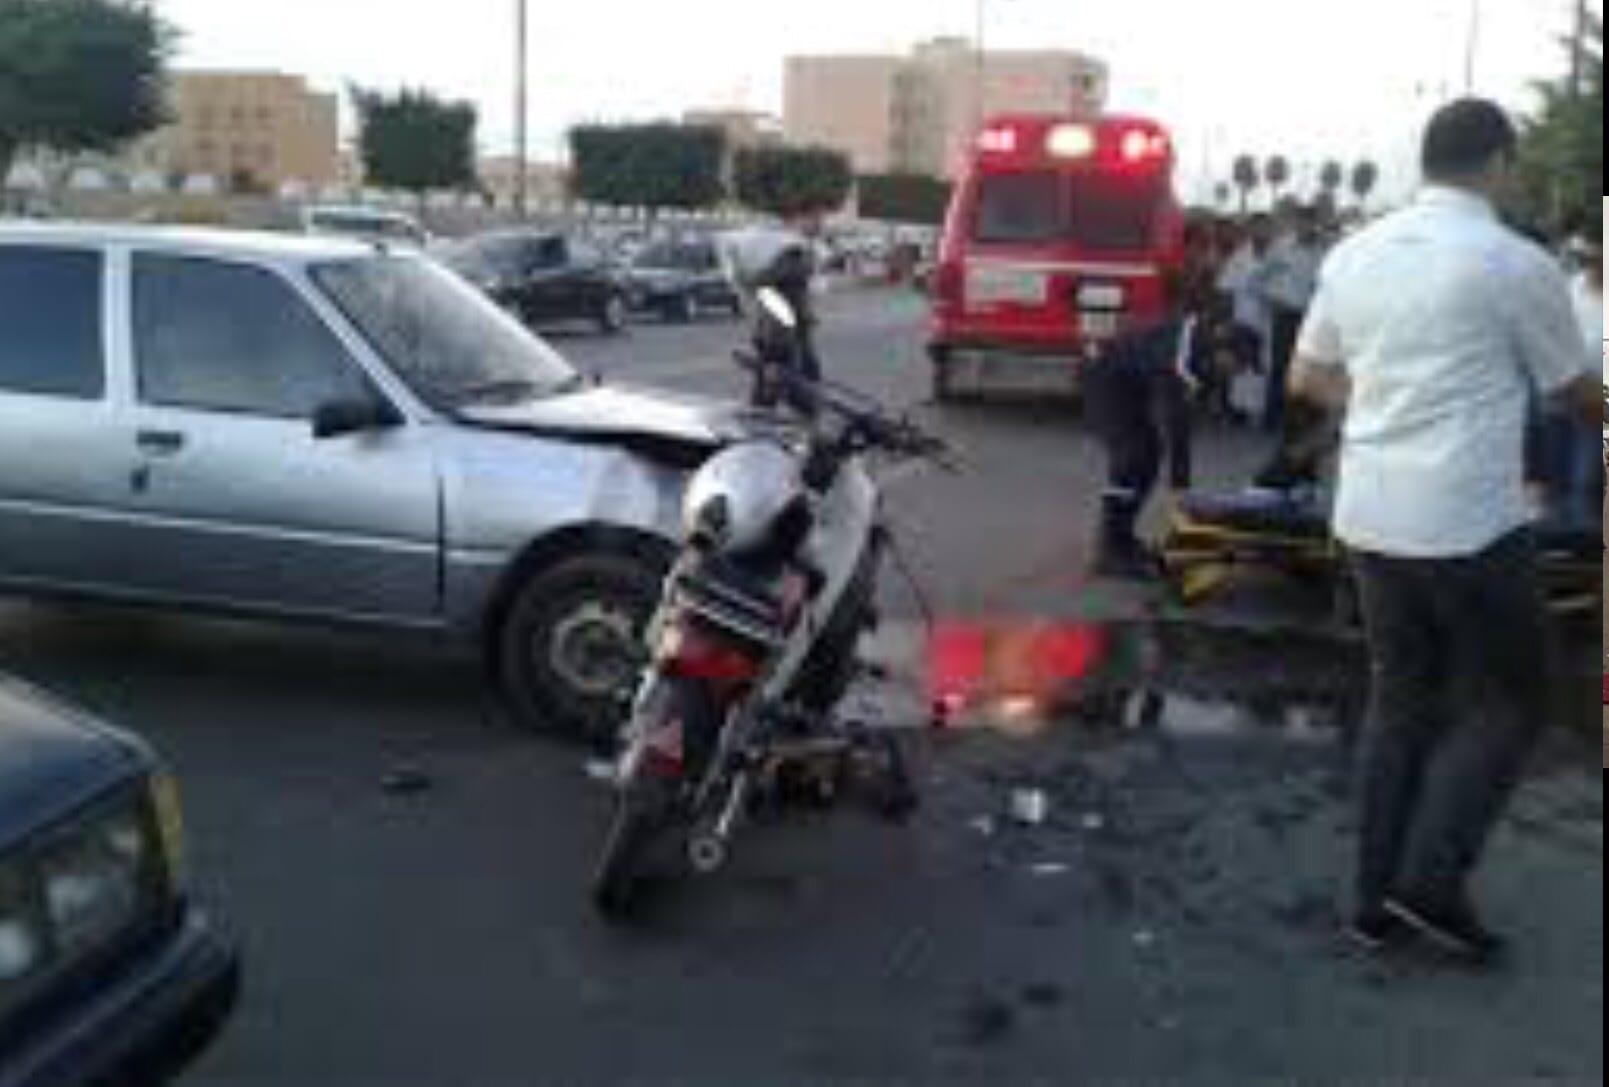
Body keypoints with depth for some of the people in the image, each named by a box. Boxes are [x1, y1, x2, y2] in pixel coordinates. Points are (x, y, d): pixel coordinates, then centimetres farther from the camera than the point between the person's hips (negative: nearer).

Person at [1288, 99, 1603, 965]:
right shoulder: (1517, 264, -9)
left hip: (1369, 518, 6)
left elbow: (1307, 379, 17)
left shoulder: (1353, 254, 8)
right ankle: (1431, 880, 3)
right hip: (1468, 523, -6)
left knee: (1400, 701, 16)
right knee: (1506, 703, 10)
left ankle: (1379, 898, 19)